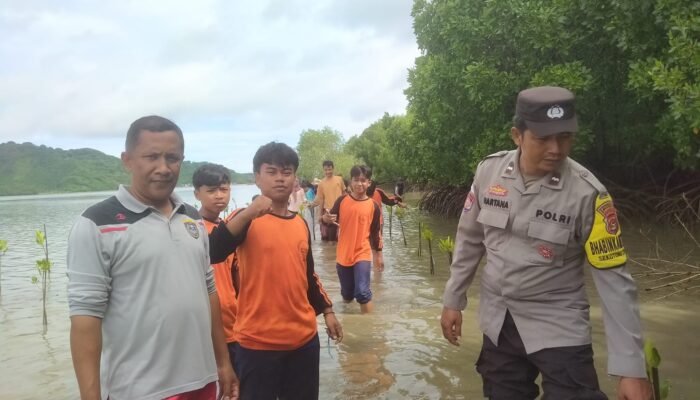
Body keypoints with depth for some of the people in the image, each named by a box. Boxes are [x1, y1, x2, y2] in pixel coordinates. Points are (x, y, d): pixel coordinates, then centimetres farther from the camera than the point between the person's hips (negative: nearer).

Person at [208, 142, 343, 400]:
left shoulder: (301, 223, 8)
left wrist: (327, 311, 17)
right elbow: (211, 254, -27)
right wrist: (247, 214, -35)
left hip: (304, 336, 5)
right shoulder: (247, 220, -8)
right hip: (258, 340, -5)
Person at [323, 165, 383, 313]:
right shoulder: (342, 200, -4)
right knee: (346, 294, 16)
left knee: (362, 292, -14)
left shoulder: (373, 206, -5)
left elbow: (376, 232, 2)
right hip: (343, 255, 2)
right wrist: (326, 218, -18)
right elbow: (332, 220, 6)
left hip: (363, 255, -2)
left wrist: (378, 254, 7)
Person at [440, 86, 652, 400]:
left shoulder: (587, 193, -18)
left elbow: (613, 279, -15)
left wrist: (630, 367, -16)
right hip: (498, 321, 3)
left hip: (558, 326, -3)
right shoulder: (488, 171, -9)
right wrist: (453, 300, 8)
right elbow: (469, 239, 4)